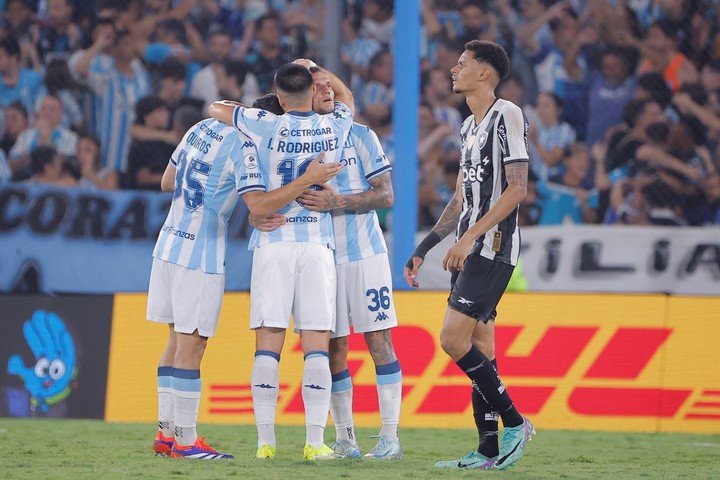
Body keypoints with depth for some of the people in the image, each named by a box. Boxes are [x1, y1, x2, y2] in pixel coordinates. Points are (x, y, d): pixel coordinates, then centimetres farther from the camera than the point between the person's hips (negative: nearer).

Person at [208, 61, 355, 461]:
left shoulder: (267, 127, -4)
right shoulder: (335, 127, 3)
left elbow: (216, 108, 10)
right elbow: (345, 96, 28)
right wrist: (314, 68, 38)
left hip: (273, 244, -1)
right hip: (318, 245, 1)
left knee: (268, 346, -1)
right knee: (317, 348, 0)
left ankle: (265, 441, -4)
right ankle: (315, 441, -5)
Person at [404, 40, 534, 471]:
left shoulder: (507, 115, -8)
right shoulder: (470, 127, 20)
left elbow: (517, 188, -16)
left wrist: (471, 236, -20)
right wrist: (423, 250, 22)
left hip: (494, 246, -9)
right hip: (470, 252, 9)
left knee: (453, 339, -15)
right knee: (478, 350, 6)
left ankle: (515, 423, -7)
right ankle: (490, 452, 7)